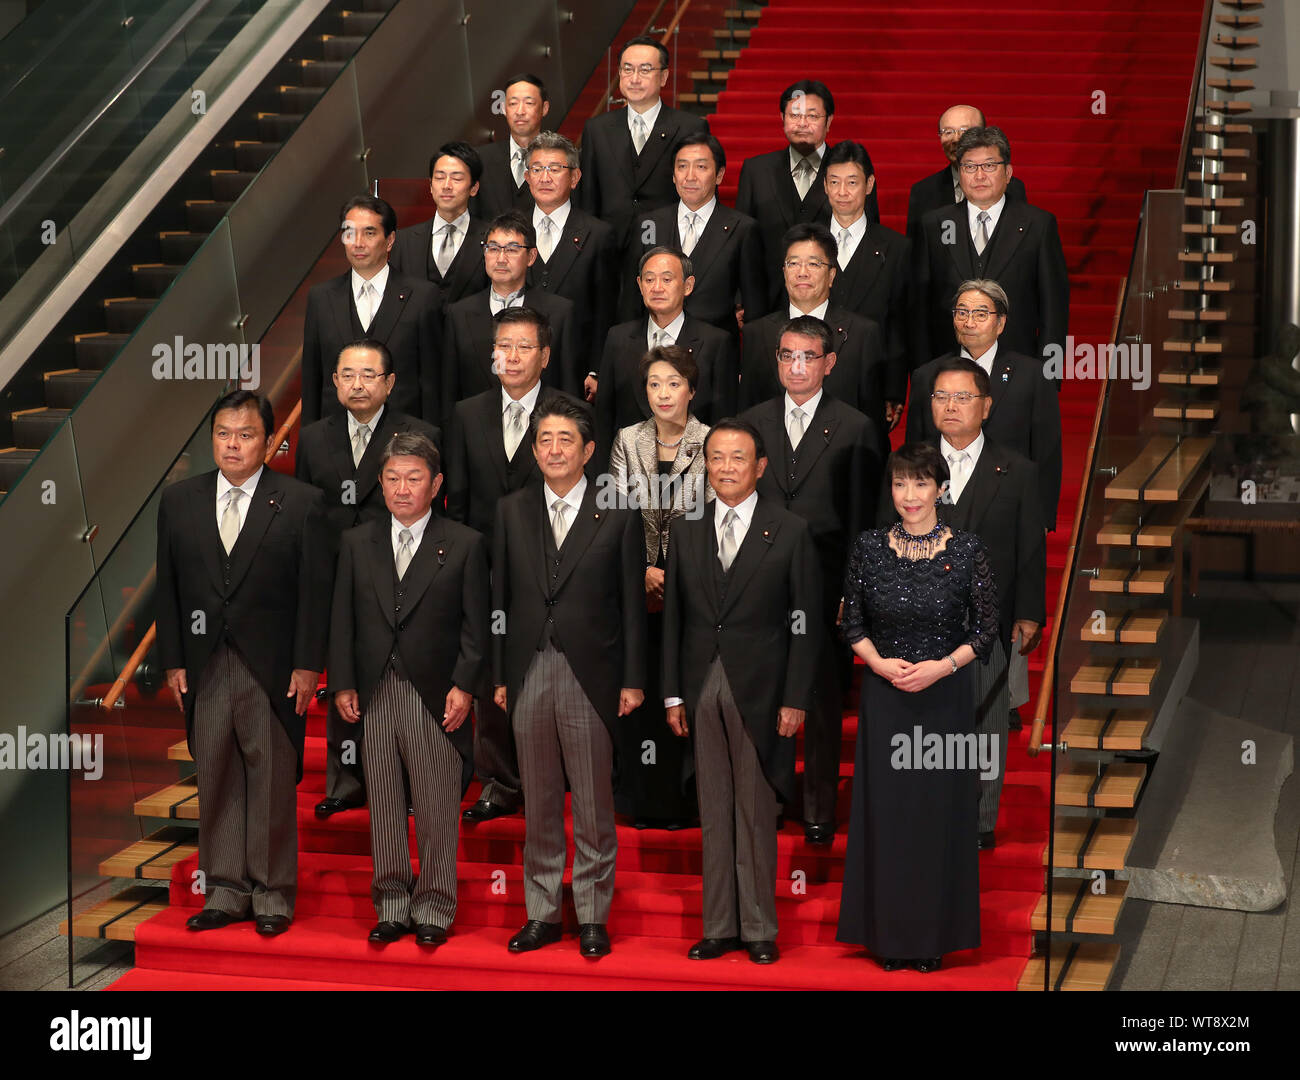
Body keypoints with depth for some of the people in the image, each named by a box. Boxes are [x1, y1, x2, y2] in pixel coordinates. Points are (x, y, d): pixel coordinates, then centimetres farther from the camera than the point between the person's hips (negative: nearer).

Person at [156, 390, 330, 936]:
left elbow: (315, 590, -3)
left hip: (272, 668, -3)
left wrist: (308, 665, -8)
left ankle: (273, 895, 12)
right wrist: (173, 661, 3)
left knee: (273, 784, 2)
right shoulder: (178, 501, 8)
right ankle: (225, 891, 18)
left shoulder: (301, 502, -2)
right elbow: (167, 588, 9)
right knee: (215, 783, 8)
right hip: (204, 669, 3)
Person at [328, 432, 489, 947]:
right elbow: (342, 620, 9)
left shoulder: (465, 544, 2)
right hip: (373, 696, 3)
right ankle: (392, 907, 18)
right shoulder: (357, 542, 10)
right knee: (383, 807, 8)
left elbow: (476, 627, 0)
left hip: (436, 696, -3)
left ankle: (434, 909, 13)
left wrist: (464, 686, -10)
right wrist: (343, 685, 1)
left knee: (437, 810, 2)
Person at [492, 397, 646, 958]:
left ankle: (593, 917, 14)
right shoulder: (511, 511, 7)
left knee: (593, 806, 4)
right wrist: (498, 675, 4)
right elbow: (500, 596, 8)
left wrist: (633, 680, -2)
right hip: (529, 672, 3)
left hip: (590, 674, -2)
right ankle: (542, 913, 19)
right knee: (538, 803, 10)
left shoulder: (618, 513, 0)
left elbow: (632, 601, 1)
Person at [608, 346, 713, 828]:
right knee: (640, 688, 4)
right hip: (639, 587, 2)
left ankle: (683, 797, 11)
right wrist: (644, 571, -9)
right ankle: (643, 799, 14)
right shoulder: (627, 441, 5)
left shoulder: (712, 443, -2)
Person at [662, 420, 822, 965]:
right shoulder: (687, 530, 9)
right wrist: (673, 694, 4)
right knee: (713, 813, 8)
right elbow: (673, 617, 9)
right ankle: (720, 926, 15)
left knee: (756, 813, 3)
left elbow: (805, 623, -2)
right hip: (702, 689, 3)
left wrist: (795, 699, -8)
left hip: (759, 690, -3)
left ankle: (758, 929, 13)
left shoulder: (790, 531, -1)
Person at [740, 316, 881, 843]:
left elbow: (861, 518, -1)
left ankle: (819, 809, 17)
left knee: (823, 701, 5)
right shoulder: (751, 422, 8)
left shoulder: (856, 429, -1)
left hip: (824, 587, -2)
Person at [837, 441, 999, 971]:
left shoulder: (967, 549, -5)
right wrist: (880, 663, -11)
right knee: (885, 809, 5)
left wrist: (942, 665, -14)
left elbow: (987, 626, -1)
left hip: (945, 695, -1)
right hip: (884, 697, 1)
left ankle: (934, 933, 15)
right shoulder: (868, 547, 0)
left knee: (940, 810, 4)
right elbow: (852, 622, 5)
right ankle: (890, 933, 16)